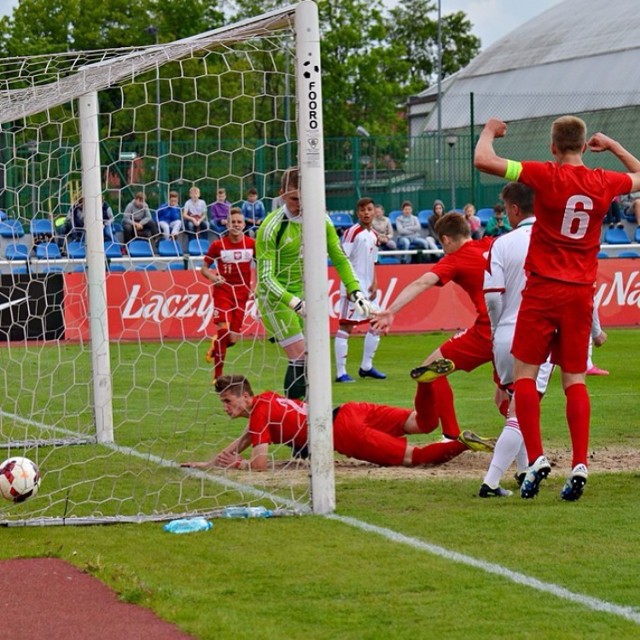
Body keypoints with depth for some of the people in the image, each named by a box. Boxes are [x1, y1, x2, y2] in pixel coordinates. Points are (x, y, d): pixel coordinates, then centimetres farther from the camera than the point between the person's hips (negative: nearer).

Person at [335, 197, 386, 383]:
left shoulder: (373, 236, 13)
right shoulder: (352, 232, -10)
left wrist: (374, 284, 6)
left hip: (367, 289, 8)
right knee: (346, 327, -7)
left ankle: (366, 367, 24)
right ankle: (340, 373, -7)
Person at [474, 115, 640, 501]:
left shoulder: (546, 176, -10)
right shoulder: (604, 183, 3)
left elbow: (483, 161, -13)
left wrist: (489, 131, 6)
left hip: (544, 288, -4)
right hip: (581, 293, 4)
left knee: (525, 372, 3)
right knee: (574, 379, 7)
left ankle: (536, 458, -10)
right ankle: (580, 464, -4)